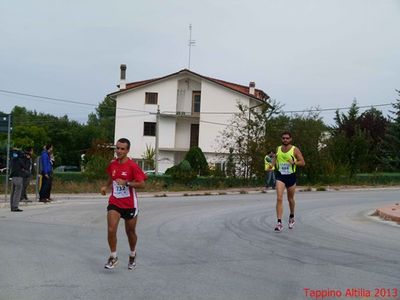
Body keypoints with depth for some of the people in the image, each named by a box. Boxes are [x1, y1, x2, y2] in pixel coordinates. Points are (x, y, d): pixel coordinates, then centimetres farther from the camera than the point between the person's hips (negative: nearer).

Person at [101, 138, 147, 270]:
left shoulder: (132, 166, -14)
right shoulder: (112, 164, 2)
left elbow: (142, 184, -17)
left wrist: (126, 183, -26)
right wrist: (106, 187, 4)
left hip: (129, 204, -3)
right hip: (114, 203, 3)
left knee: (130, 232, 13)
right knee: (111, 230, -13)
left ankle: (132, 255, 38)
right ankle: (113, 257, 4)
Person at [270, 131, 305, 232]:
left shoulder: (295, 150, -5)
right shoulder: (278, 149, 5)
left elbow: (303, 162, -5)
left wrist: (294, 162, -23)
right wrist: (272, 164, 2)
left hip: (291, 176, -1)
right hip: (280, 176, 1)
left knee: (290, 199, 15)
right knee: (279, 198, -14)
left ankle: (291, 217, 42)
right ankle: (279, 222, -18)